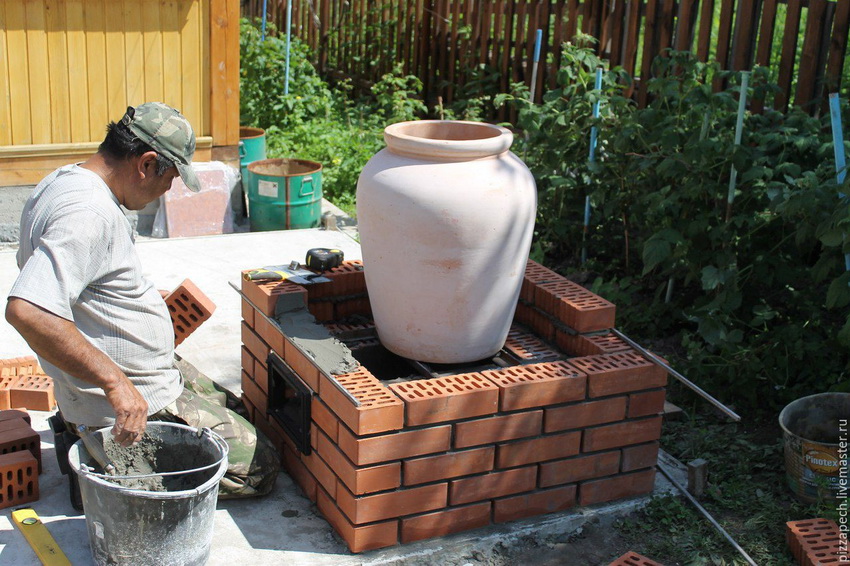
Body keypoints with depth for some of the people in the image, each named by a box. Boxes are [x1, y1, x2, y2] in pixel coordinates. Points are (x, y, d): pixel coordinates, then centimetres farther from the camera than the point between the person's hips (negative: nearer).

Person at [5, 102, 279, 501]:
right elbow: (26, 310, -41)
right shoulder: (91, 215, -28)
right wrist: (115, 382, -38)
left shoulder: (62, 181, 5)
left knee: (233, 407, 25)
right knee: (259, 468, -5)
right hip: (139, 404, -10)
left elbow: (36, 267, 23)